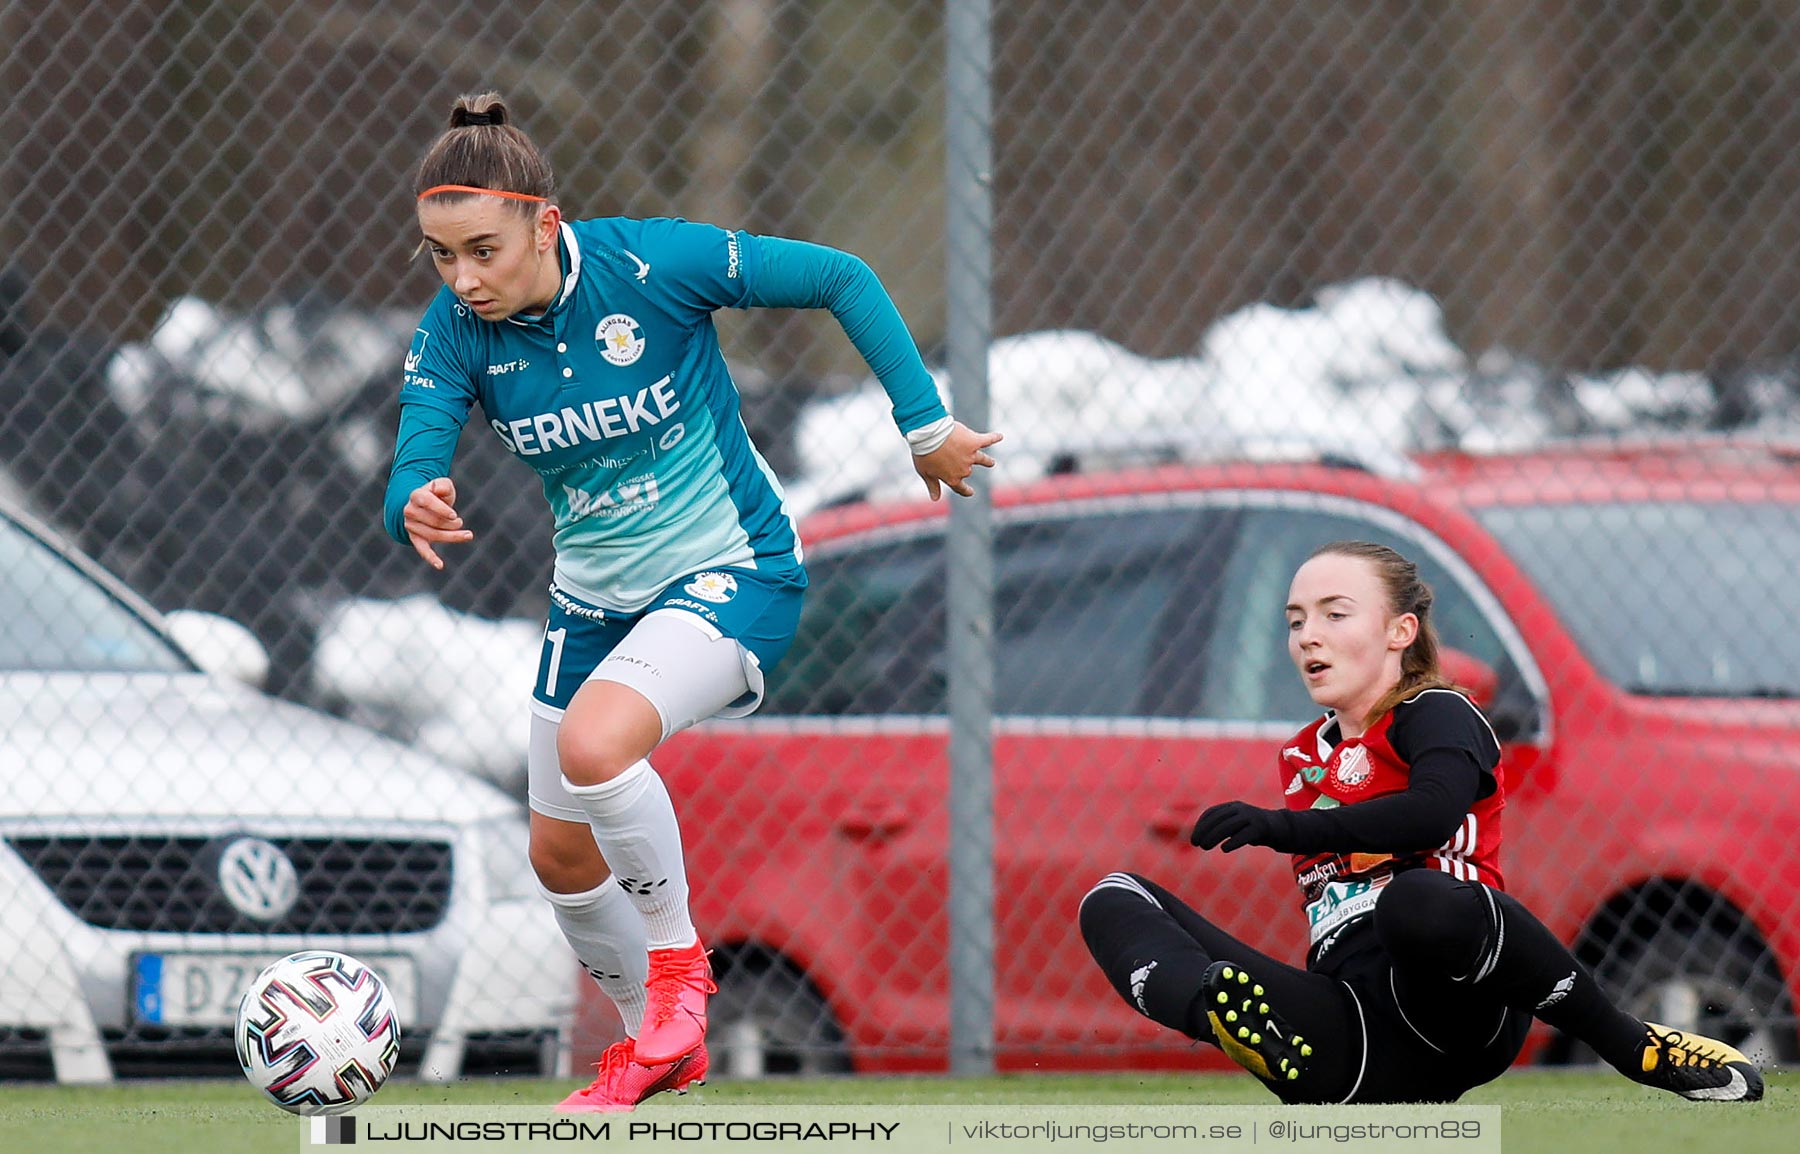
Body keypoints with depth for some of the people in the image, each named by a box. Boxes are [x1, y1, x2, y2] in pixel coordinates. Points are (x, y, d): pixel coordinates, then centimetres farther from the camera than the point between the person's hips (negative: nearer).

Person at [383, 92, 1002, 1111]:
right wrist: (418, 510, -43)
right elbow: (411, 480, -19)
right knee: (561, 855, 11)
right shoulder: (455, 333, -13)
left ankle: (678, 956, -8)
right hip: (596, 595, 6)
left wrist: (928, 427, -11)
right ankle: (659, 1047, 37)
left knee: (594, 744, -32)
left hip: (733, 569, -6)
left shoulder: (654, 263, -24)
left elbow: (842, 281, -14)